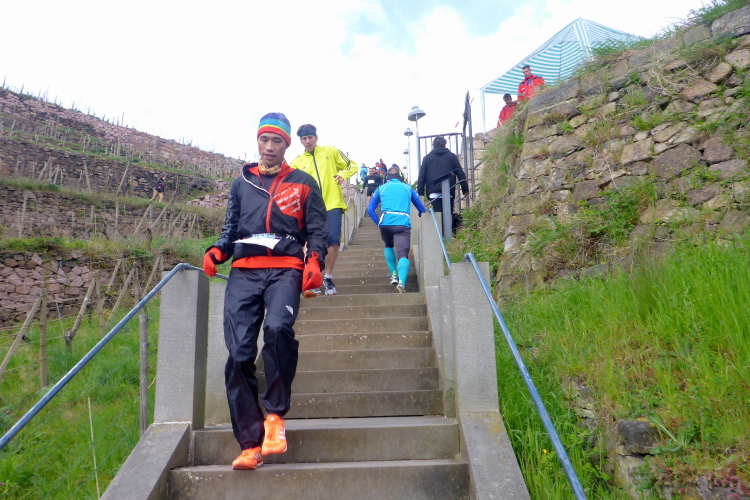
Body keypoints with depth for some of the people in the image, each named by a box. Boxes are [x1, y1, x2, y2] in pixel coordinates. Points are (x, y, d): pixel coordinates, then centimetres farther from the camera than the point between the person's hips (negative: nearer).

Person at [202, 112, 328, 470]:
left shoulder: (302, 183, 17)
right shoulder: (241, 184, 24)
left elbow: (318, 229, 11)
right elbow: (230, 229, 23)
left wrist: (314, 260, -8)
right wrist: (216, 252, 2)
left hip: (285, 269, -2)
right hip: (244, 272, 3)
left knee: (278, 327, -32)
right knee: (238, 355, -9)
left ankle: (275, 413, -12)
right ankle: (250, 444, -2)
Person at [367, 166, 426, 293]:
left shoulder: (381, 188, 23)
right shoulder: (408, 188, 24)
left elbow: (370, 210, 16)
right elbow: (422, 209, 27)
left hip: (385, 223, 1)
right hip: (403, 224, -1)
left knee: (389, 246, 29)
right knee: (403, 254, -10)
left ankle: (394, 274, 19)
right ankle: (401, 282, -33)